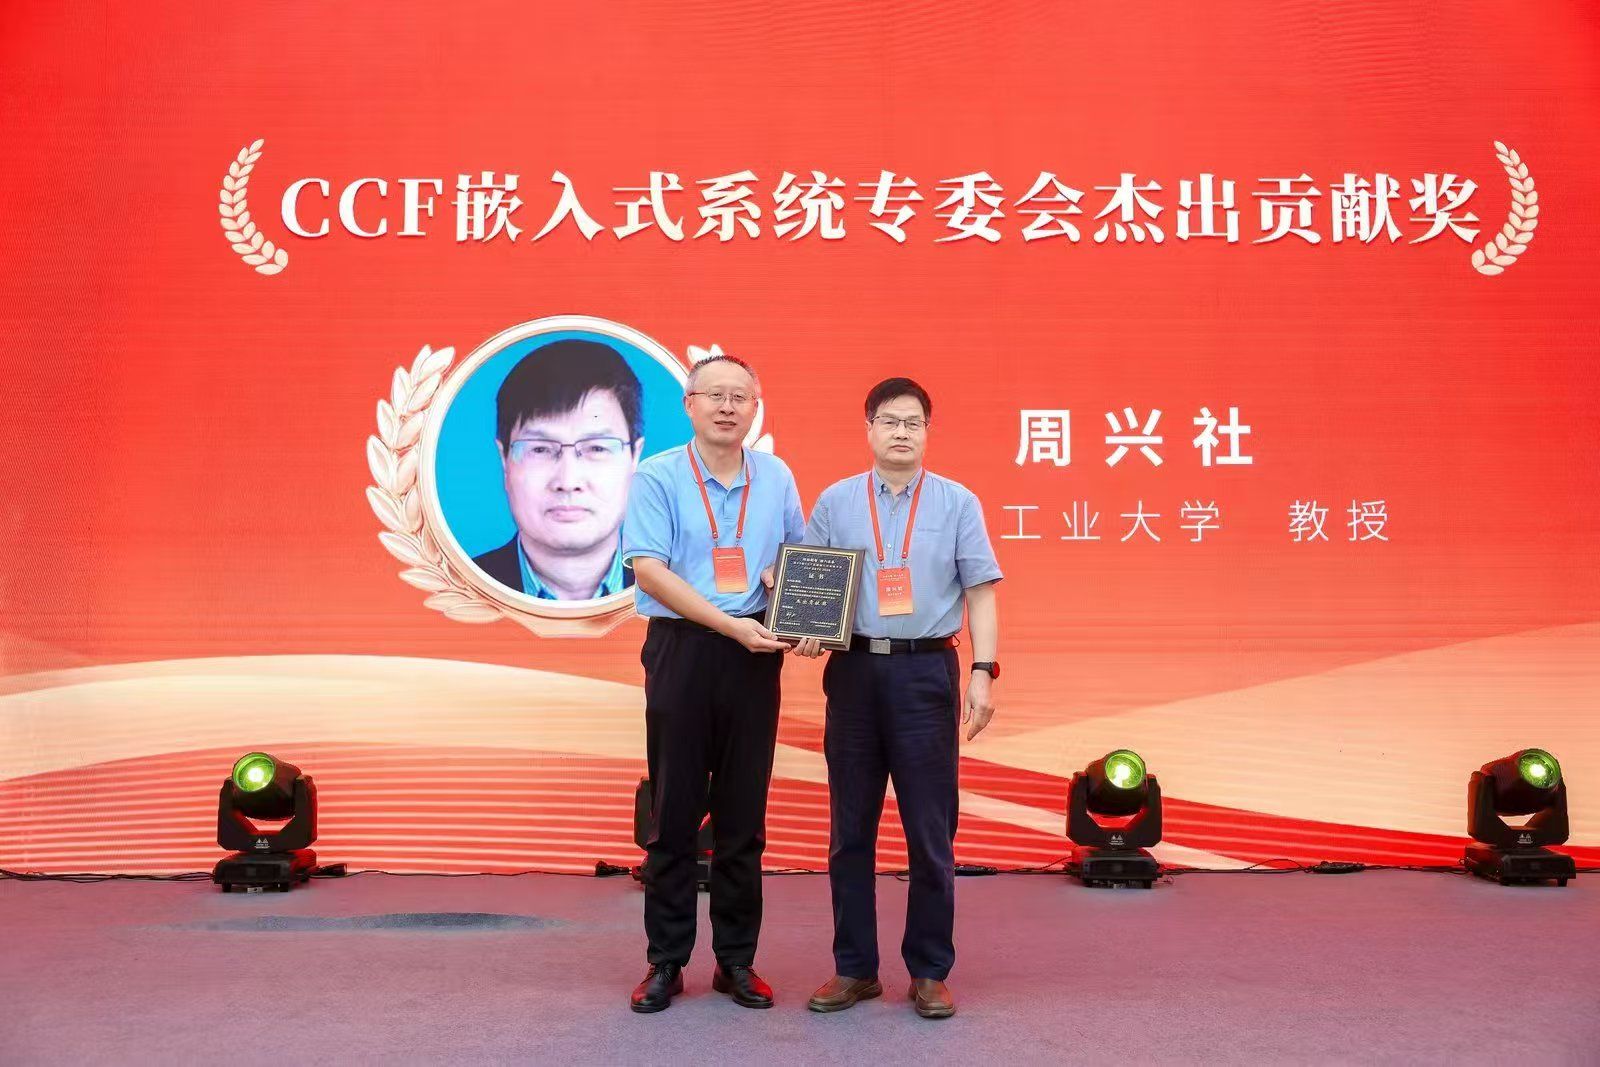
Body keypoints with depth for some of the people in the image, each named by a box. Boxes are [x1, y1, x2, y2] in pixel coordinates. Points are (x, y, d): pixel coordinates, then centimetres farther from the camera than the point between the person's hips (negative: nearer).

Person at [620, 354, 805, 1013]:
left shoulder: (776, 478, 10)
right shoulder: (657, 477, -2)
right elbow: (649, 569, -11)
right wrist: (730, 624, -18)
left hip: (755, 657, 3)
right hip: (681, 650, -3)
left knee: (744, 812, 7)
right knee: (674, 811, 3)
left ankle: (737, 959, 17)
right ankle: (665, 961, 13)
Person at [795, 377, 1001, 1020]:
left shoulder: (957, 503, 5)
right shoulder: (834, 502, 9)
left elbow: (980, 592, 2)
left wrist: (984, 672, -7)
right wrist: (807, 631, -11)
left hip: (926, 672, -1)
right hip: (854, 671, 2)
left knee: (931, 832, 3)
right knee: (850, 829, 8)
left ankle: (930, 972, 15)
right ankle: (853, 967, 19)